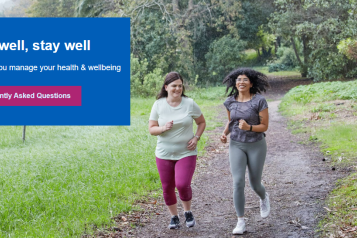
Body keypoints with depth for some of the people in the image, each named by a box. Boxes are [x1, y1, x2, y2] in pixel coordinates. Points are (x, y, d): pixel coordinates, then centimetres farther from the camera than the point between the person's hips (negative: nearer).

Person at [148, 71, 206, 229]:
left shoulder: (190, 104, -6)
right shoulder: (158, 105, -4)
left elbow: (202, 122, 8)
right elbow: (151, 129, -2)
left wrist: (196, 138, -8)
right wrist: (163, 128, -22)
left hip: (186, 153, -2)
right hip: (164, 154, 2)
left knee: (182, 185, -16)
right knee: (167, 188, 8)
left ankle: (188, 212, 13)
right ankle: (174, 217, 30)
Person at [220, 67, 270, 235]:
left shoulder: (259, 101, -15)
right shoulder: (230, 101, -3)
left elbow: (264, 127, -12)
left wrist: (249, 127, -31)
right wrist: (224, 134, -6)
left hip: (256, 146, -2)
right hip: (237, 146, 2)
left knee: (255, 184, 10)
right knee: (238, 183, -14)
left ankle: (264, 198, 48)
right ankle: (241, 222, -6)